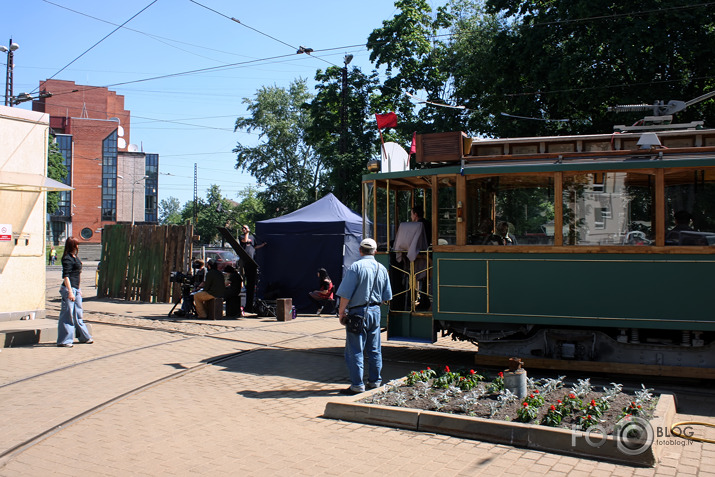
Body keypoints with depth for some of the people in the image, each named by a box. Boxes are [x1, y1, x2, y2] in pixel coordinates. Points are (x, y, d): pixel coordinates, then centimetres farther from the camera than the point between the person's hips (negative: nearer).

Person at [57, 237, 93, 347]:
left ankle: (84, 337, 26)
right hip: (69, 289, -9)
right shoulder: (67, 259, -13)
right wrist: (70, 291, -23)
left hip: (75, 289, 9)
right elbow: (65, 276, -19)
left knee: (78, 314, 17)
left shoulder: (74, 257, 15)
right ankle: (63, 341, 3)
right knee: (67, 315, -4)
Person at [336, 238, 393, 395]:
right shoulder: (382, 269, 6)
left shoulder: (355, 267, -13)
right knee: (374, 350, 15)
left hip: (358, 312, -6)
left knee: (355, 351, -1)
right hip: (375, 311, 6)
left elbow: (345, 294, -16)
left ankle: (357, 385, 0)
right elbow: (386, 296, 11)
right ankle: (374, 381, 23)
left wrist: (342, 313, -6)